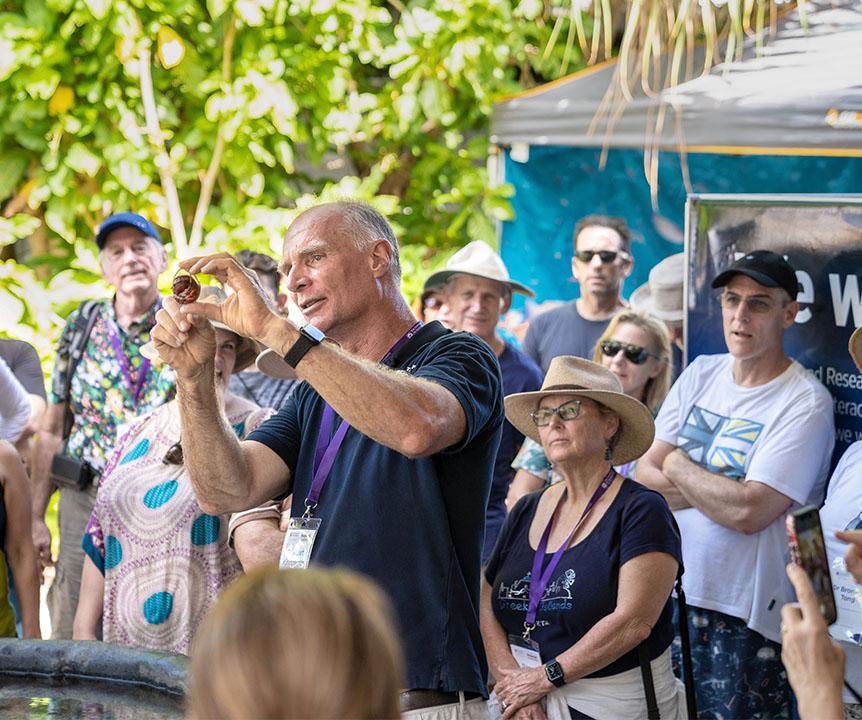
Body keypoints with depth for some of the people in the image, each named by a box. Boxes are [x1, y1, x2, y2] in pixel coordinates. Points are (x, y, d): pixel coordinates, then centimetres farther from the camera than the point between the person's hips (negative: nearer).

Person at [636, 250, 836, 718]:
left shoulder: (805, 402, -11)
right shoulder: (700, 374, 8)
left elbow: (749, 512, -21)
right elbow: (645, 477, 3)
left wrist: (678, 467, -5)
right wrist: (721, 492, -12)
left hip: (745, 614, -5)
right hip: (673, 590, 6)